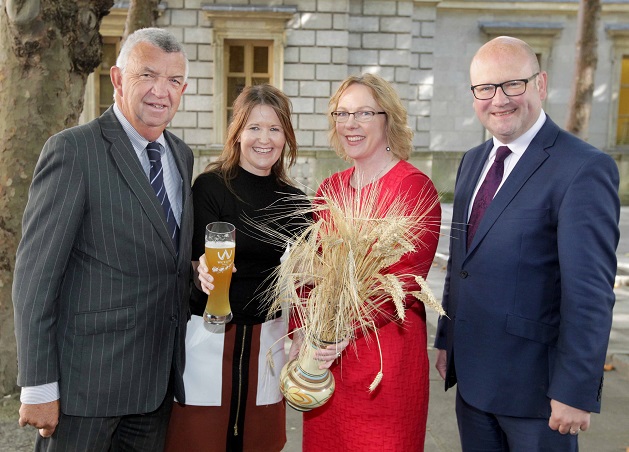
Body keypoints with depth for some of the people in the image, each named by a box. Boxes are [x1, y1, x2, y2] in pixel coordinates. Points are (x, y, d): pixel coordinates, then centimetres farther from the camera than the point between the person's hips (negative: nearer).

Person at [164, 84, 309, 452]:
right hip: (210, 334, -3)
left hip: (268, 336, 4)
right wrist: (206, 270, -32)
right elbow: (202, 259, -12)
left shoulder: (294, 200, 6)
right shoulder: (210, 187, -6)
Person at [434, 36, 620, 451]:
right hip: (471, 375, 7)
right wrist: (446, 339, 14)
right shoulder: (474, 161, 9)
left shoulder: (584, 168, -16)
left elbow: (590, 292, -19)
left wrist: (576, 391, -19)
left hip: (535, 383, -6)